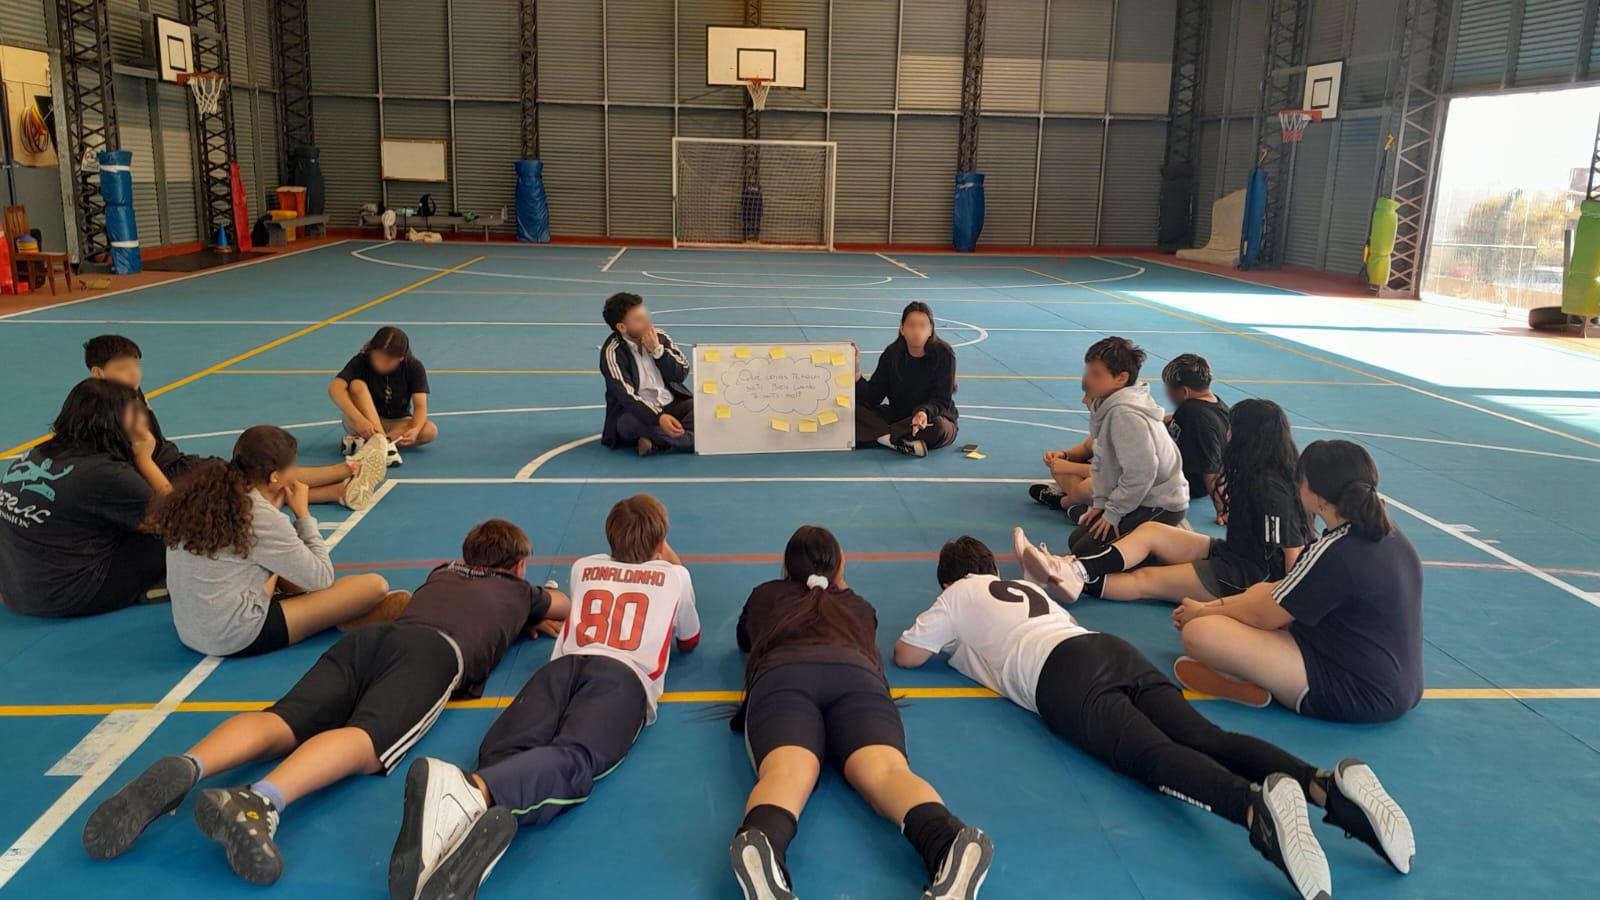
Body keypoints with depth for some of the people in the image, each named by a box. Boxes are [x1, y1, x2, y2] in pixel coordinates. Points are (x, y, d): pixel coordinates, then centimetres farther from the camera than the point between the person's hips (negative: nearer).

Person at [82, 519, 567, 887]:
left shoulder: (441, 573, 45)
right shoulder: (517, 588, 35)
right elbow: (562, 606, 57)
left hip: (369, 635, 5)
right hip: (437, 650, -5)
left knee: (279, 724, -14)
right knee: (363, 741, -29)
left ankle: (184, 769, -44)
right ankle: (260, 800, -57)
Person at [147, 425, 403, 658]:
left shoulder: (205, 493, 3)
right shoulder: (263, 517, -16)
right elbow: (323, 578, -7)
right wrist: (303, 514, 0)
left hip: (189, 632, 9)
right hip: (238, 637, -8)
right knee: (375, 586, -12)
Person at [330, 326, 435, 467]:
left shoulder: (414, 367, -13)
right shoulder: (361, 361, -17)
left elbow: (420, 406, -21)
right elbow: (334, 389, -32)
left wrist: (415, 430, -43)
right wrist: (359, 419, -47)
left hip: (397, 424, 2)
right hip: (365, 425, -1)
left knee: (431, 430, -29)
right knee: (357, 386, -29)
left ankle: (360, 442, -30)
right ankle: (381, 442, -43)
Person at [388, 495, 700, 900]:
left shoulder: (585, 568, 37)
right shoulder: (675, 575, 30)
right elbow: (690, 639, 49)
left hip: (565, 664, 3)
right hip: (624, 674, -3)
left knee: (503, 753, -23)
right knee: (573, 759, -31)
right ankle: (474, 790, -66)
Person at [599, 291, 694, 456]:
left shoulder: (659, 337, 1)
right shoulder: (612, 351, -13)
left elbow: (682, 374, -3)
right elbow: (626, 396, -23)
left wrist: (657, 350, -16)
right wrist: (659, 418, -38)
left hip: (672, 405, 4)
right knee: (629, 422, -38)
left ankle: (657, 442, -26)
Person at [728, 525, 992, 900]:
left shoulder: (765, 596, 39)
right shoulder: (859, 605, 40)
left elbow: (744, 640, 60)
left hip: (783, 674, 0)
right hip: (856, 672, 1)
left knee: (786, 773, -29)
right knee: (885, 769, -26)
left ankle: (760, 845, -65)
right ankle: (948, 844, -60)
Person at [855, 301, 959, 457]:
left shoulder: (944, 355, -14)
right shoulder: (892, 354, -5)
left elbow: (941, 400, -16)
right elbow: (873, 396, -7)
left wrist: (924, 412, -38)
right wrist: (857, 375, -25)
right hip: (898, 415, 3)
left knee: (938, 427, -39)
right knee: (853, 409, -18)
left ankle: (880, 436, -26)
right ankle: (905, 442, -32)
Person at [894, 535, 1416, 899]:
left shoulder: (958, 599, 23)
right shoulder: (1027, 589, 40)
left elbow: (906, 655, 23)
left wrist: (941, 637, 46)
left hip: (1062, 675, -6)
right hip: (1116, 649, 6)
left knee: (1151, 754, -29)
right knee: (1207, 739, -14)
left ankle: (1258, 807, -58)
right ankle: (1327, 784, -39)